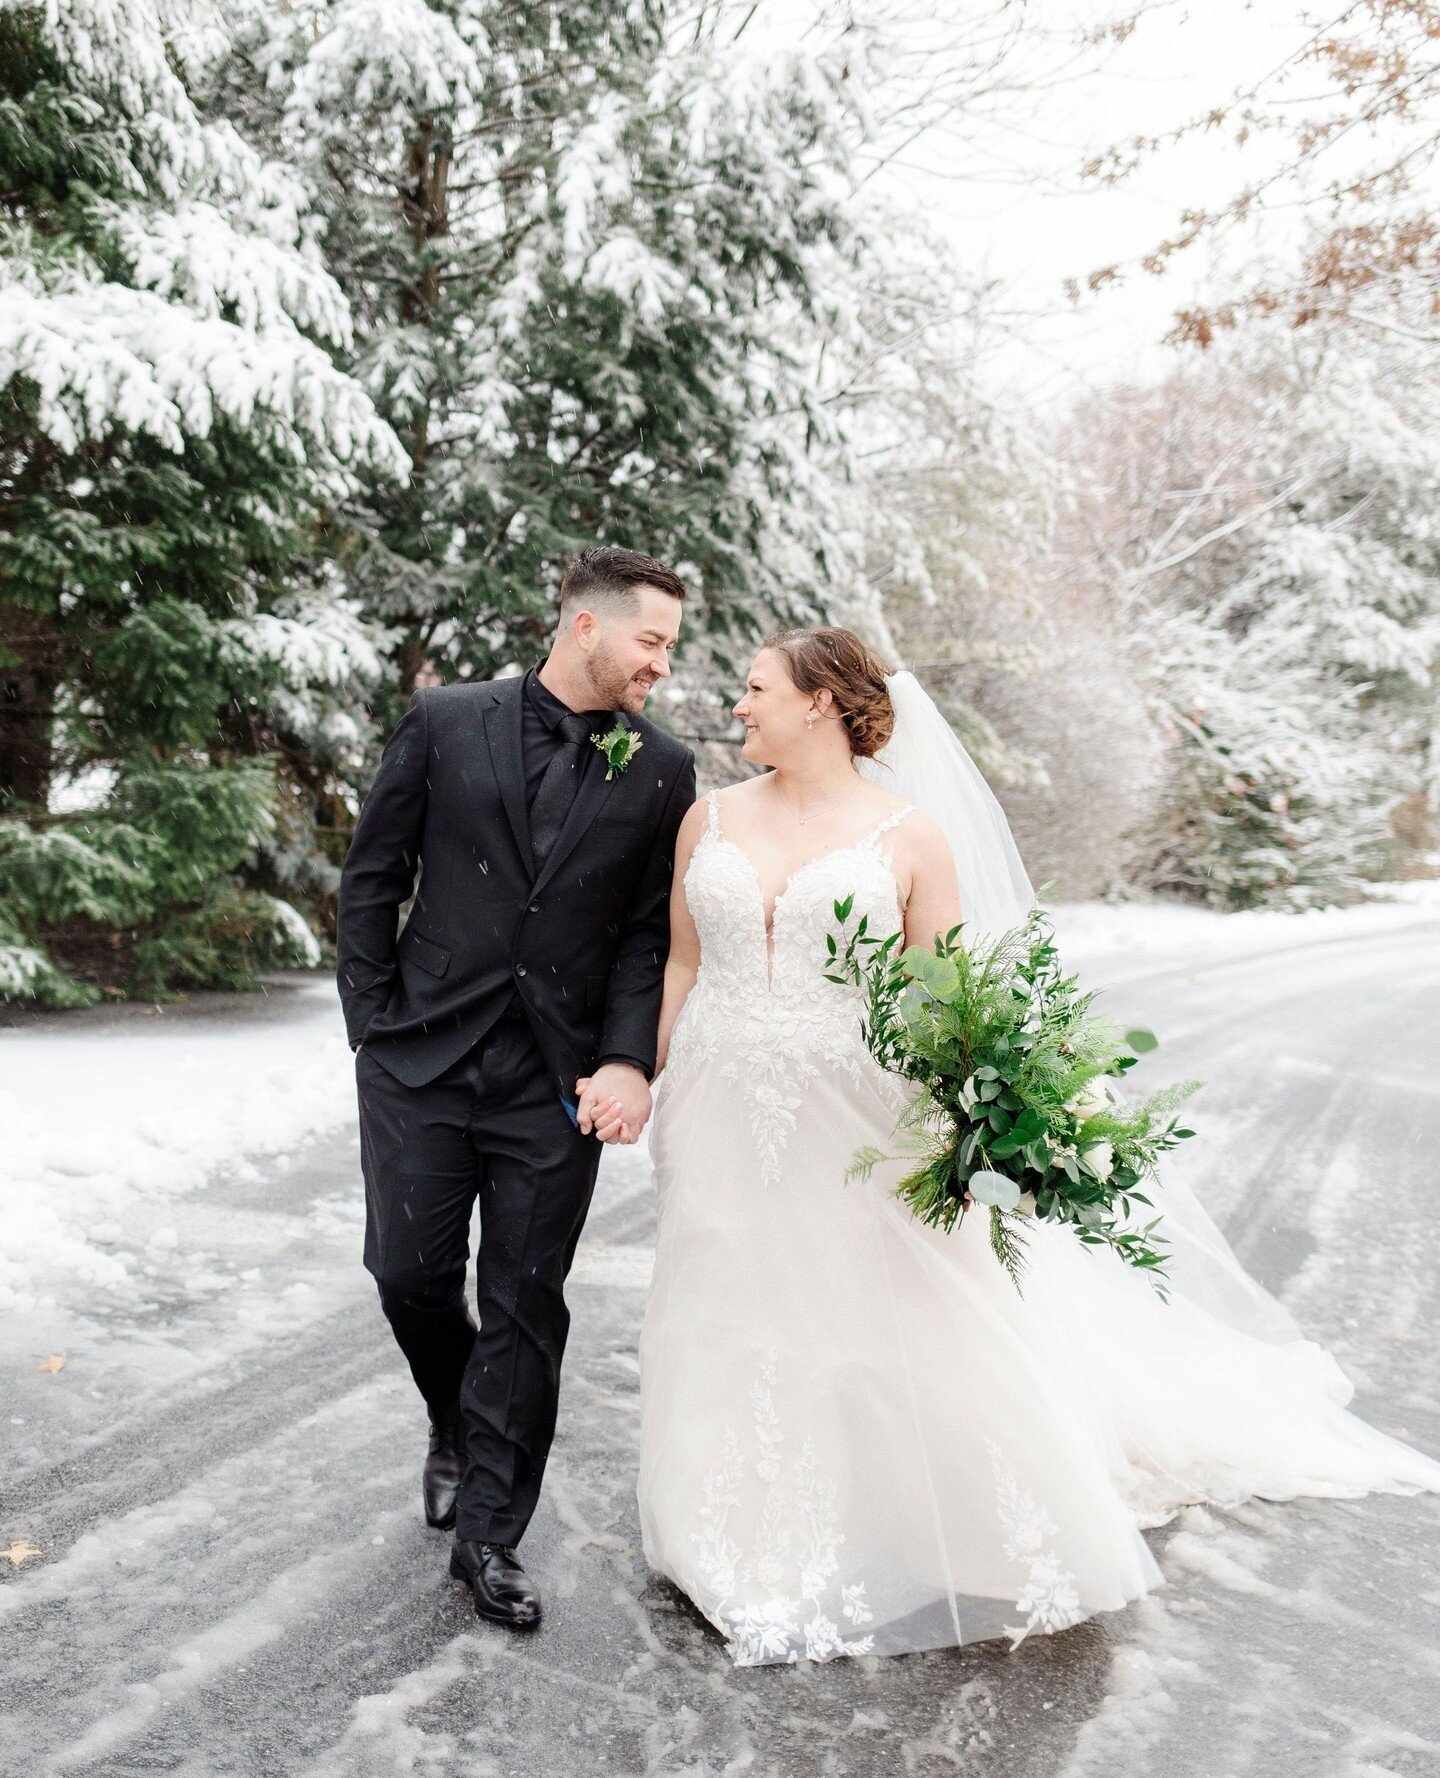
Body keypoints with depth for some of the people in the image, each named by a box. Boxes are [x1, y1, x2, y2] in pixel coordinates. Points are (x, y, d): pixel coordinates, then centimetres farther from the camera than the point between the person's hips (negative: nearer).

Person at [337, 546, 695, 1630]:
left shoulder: (663, 770, 2)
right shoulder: (445, 723, -1)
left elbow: (650, 933, 1)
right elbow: (374, 878, 3)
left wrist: (630, 1061, -11)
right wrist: (373, 1024, 0)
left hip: (559, 1085, 0)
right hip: (422, 1062, 0)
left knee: (526, 1307, 6)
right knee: (410, 1274, 10)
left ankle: (490, 1534, 24)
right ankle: (458, 1428, 43)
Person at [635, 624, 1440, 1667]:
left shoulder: (912, 834, -5)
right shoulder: (710, 820, 5)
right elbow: (683, 964, 10)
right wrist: (664, 1097, 8)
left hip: (858, 1128, -3)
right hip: (729, 1123, 4)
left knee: (897, 1335, 6)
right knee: (738, 1332, 13)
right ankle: (760, 1559, 35)